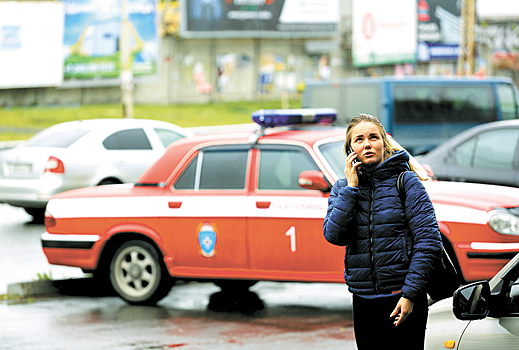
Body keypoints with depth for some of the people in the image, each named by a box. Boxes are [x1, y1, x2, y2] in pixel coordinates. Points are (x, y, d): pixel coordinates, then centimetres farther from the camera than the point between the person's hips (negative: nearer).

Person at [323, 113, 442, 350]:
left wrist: (410, 294, -15)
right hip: (364, 301, 4)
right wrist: (351, 187, -11)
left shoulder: (406, 181, -4)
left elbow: (428, 241, -9)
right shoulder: (342, 188, 8)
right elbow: (334, 235, -8)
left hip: (401, 300, -4)